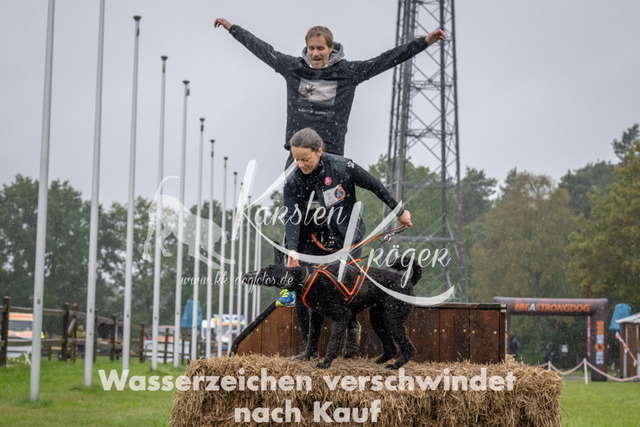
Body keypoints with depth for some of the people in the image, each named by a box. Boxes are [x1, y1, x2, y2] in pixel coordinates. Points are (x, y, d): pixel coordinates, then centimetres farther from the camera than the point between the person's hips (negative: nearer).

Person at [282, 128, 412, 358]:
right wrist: (292, 249, -34)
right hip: (312, 242, 2)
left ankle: (352, 329, 19)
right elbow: (292, 217, -18)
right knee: (302, 290, -9)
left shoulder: (342, 167, -14)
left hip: (346, 239, -2)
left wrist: (399, 211, 8)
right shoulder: (293, 182, -10)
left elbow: (374, 186, -1)